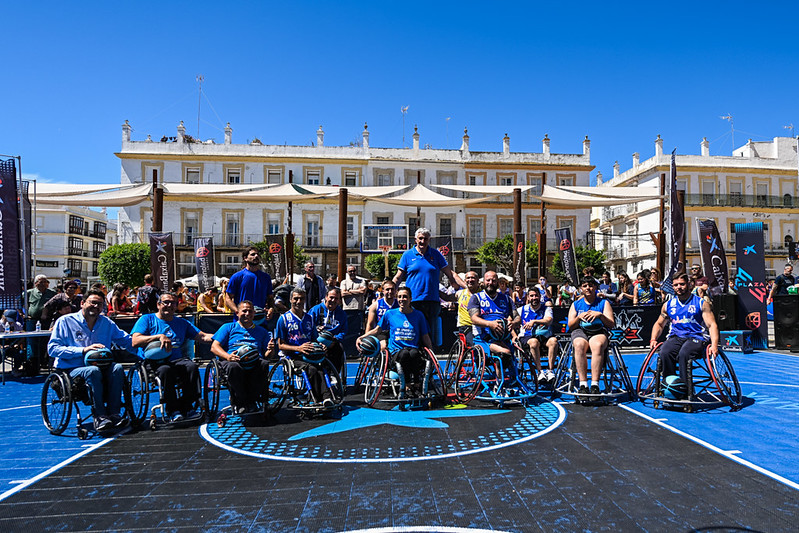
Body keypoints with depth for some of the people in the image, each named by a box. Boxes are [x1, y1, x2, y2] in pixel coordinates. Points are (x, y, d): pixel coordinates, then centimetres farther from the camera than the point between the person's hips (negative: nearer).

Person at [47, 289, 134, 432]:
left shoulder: (107, 323, 15)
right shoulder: (65, 321, 4)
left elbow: (127, 341, 18)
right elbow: (52, 349, -5)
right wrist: (83, 350, -17)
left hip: (101, 366, 4)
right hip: (72, 369, -3)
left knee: (117, 368, -29)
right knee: (93, 371, -36)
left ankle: (113, 413, -26)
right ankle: (99, 416, -31)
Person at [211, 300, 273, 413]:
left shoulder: (261, 331, 29)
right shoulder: (228, 327, 22)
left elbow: (266, 353, 21)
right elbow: (214, 347, 9)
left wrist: (269, 351, -6)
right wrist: (228, 356, -12)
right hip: (234, 359, -1)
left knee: (264, 364, -35)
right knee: (234, 366, -39)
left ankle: (251, 400, -20)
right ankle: (238, 401, -19)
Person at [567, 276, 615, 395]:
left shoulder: (604, 303, 16)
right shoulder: (576, 304, 20)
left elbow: (612, 324, 6)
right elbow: (570, 326, 12)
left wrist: (600, 315, -12)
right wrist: (579, 317, -8)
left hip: (599, 332, -1)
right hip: (580, 332, 1)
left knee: (598, 345, -39)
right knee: (579, 345, -37)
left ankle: (595, 384, -39)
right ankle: (583, 384, -38)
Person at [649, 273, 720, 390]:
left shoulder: (702, 303, 6)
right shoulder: (668, 305, 15)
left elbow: (712, 325, -2)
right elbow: (659, 324, 26)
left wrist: (714, 345, -20)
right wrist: (653, 339, 7)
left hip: (696, 338, -3)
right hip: (675, 337, 3)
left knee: (683, 354, -36)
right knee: (664, 352, -31)